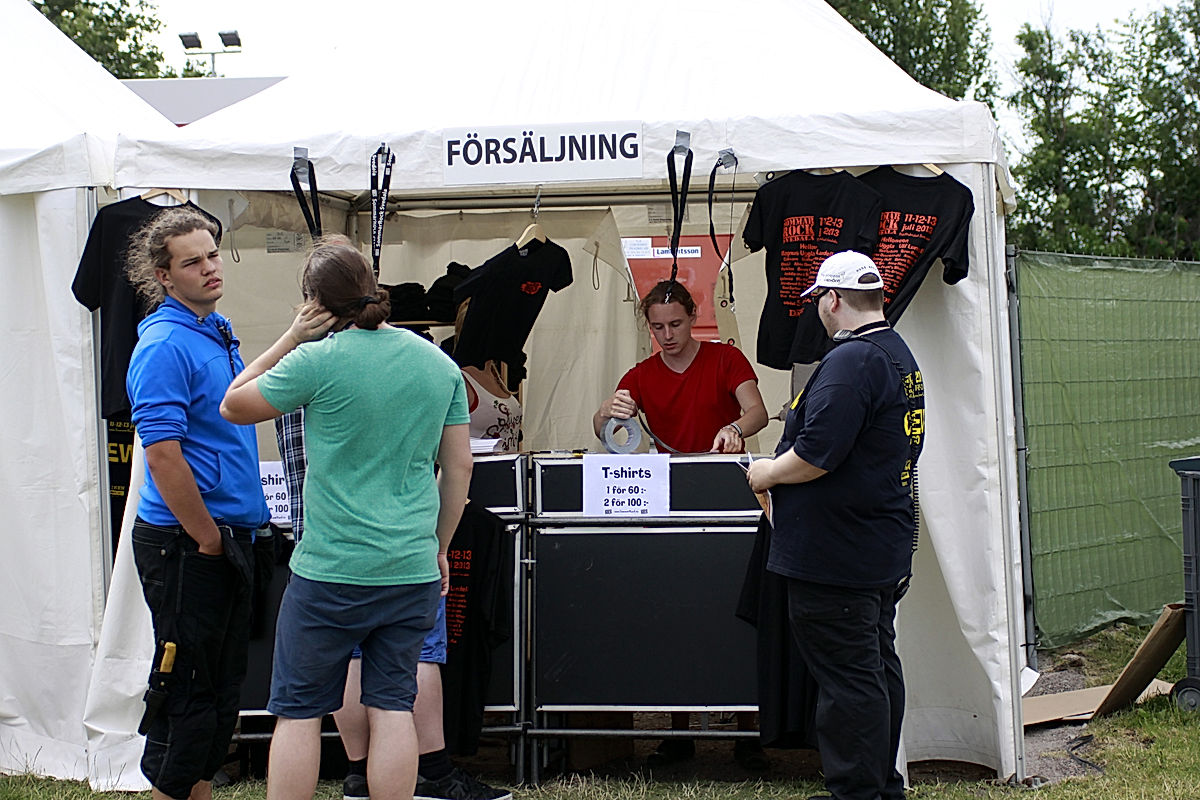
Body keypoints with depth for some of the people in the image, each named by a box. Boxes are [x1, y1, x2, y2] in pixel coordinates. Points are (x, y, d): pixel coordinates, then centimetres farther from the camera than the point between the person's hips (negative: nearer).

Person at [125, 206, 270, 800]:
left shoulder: (218, 332, 14)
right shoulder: (165, 345, -16)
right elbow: (163, 455, -22)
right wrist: (208, 539, -17)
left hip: (227, 539, 9)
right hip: (184, 544, -9)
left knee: (222, 685, 14)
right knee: (187, 686, -4)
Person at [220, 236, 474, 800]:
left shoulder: (317, 361, -10)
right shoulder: (439, 363, 6)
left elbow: (234, 406, 4)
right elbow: (459, 467, 11)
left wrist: (291, 338, 6)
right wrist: (440, 547, 21)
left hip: (330, 570, -4)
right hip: (413, 572, 4)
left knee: (298, 711, 5)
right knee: (392, 707, 8)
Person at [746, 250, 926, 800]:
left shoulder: (850, 361, -20)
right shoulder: (899, 356, 13)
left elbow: (817, 455, -26)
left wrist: (767, 474, -8)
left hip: (836, 555, -11)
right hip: (885, 548, 11)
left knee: (847, 678, -5)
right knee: (878, 667, 17)